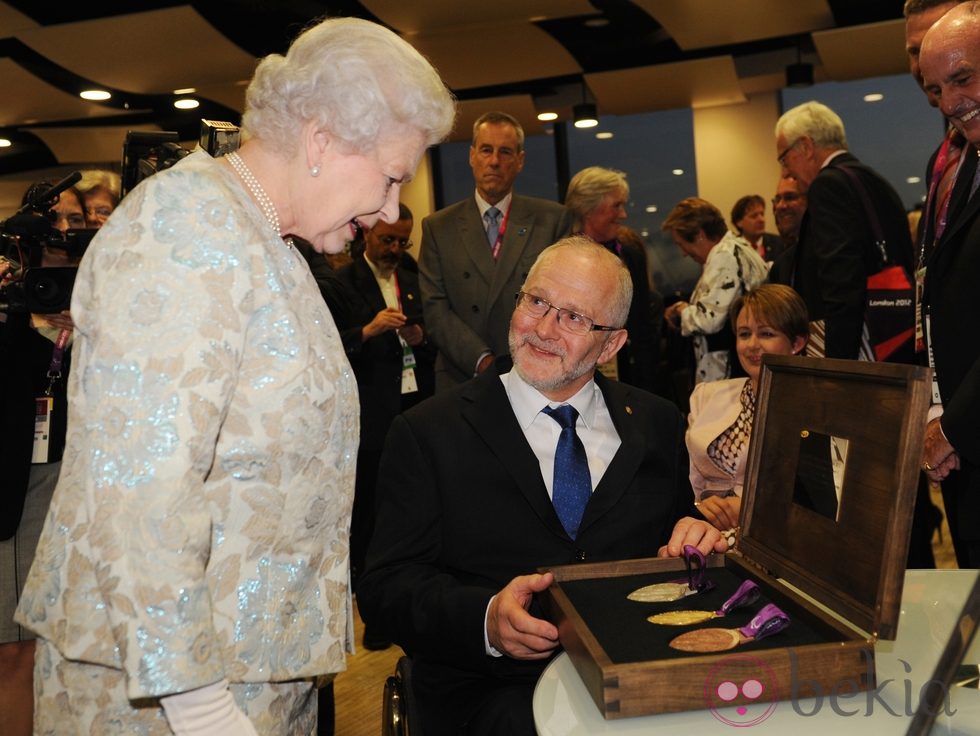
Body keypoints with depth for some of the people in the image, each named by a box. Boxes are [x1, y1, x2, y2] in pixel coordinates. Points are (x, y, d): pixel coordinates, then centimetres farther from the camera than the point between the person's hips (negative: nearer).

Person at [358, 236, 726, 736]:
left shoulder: (657, 424, 15)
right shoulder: (428, 433, 4)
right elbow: (386, 586, -2)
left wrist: (698, 539, -4)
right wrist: (486, 620, -20)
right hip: (496, 687, -3)